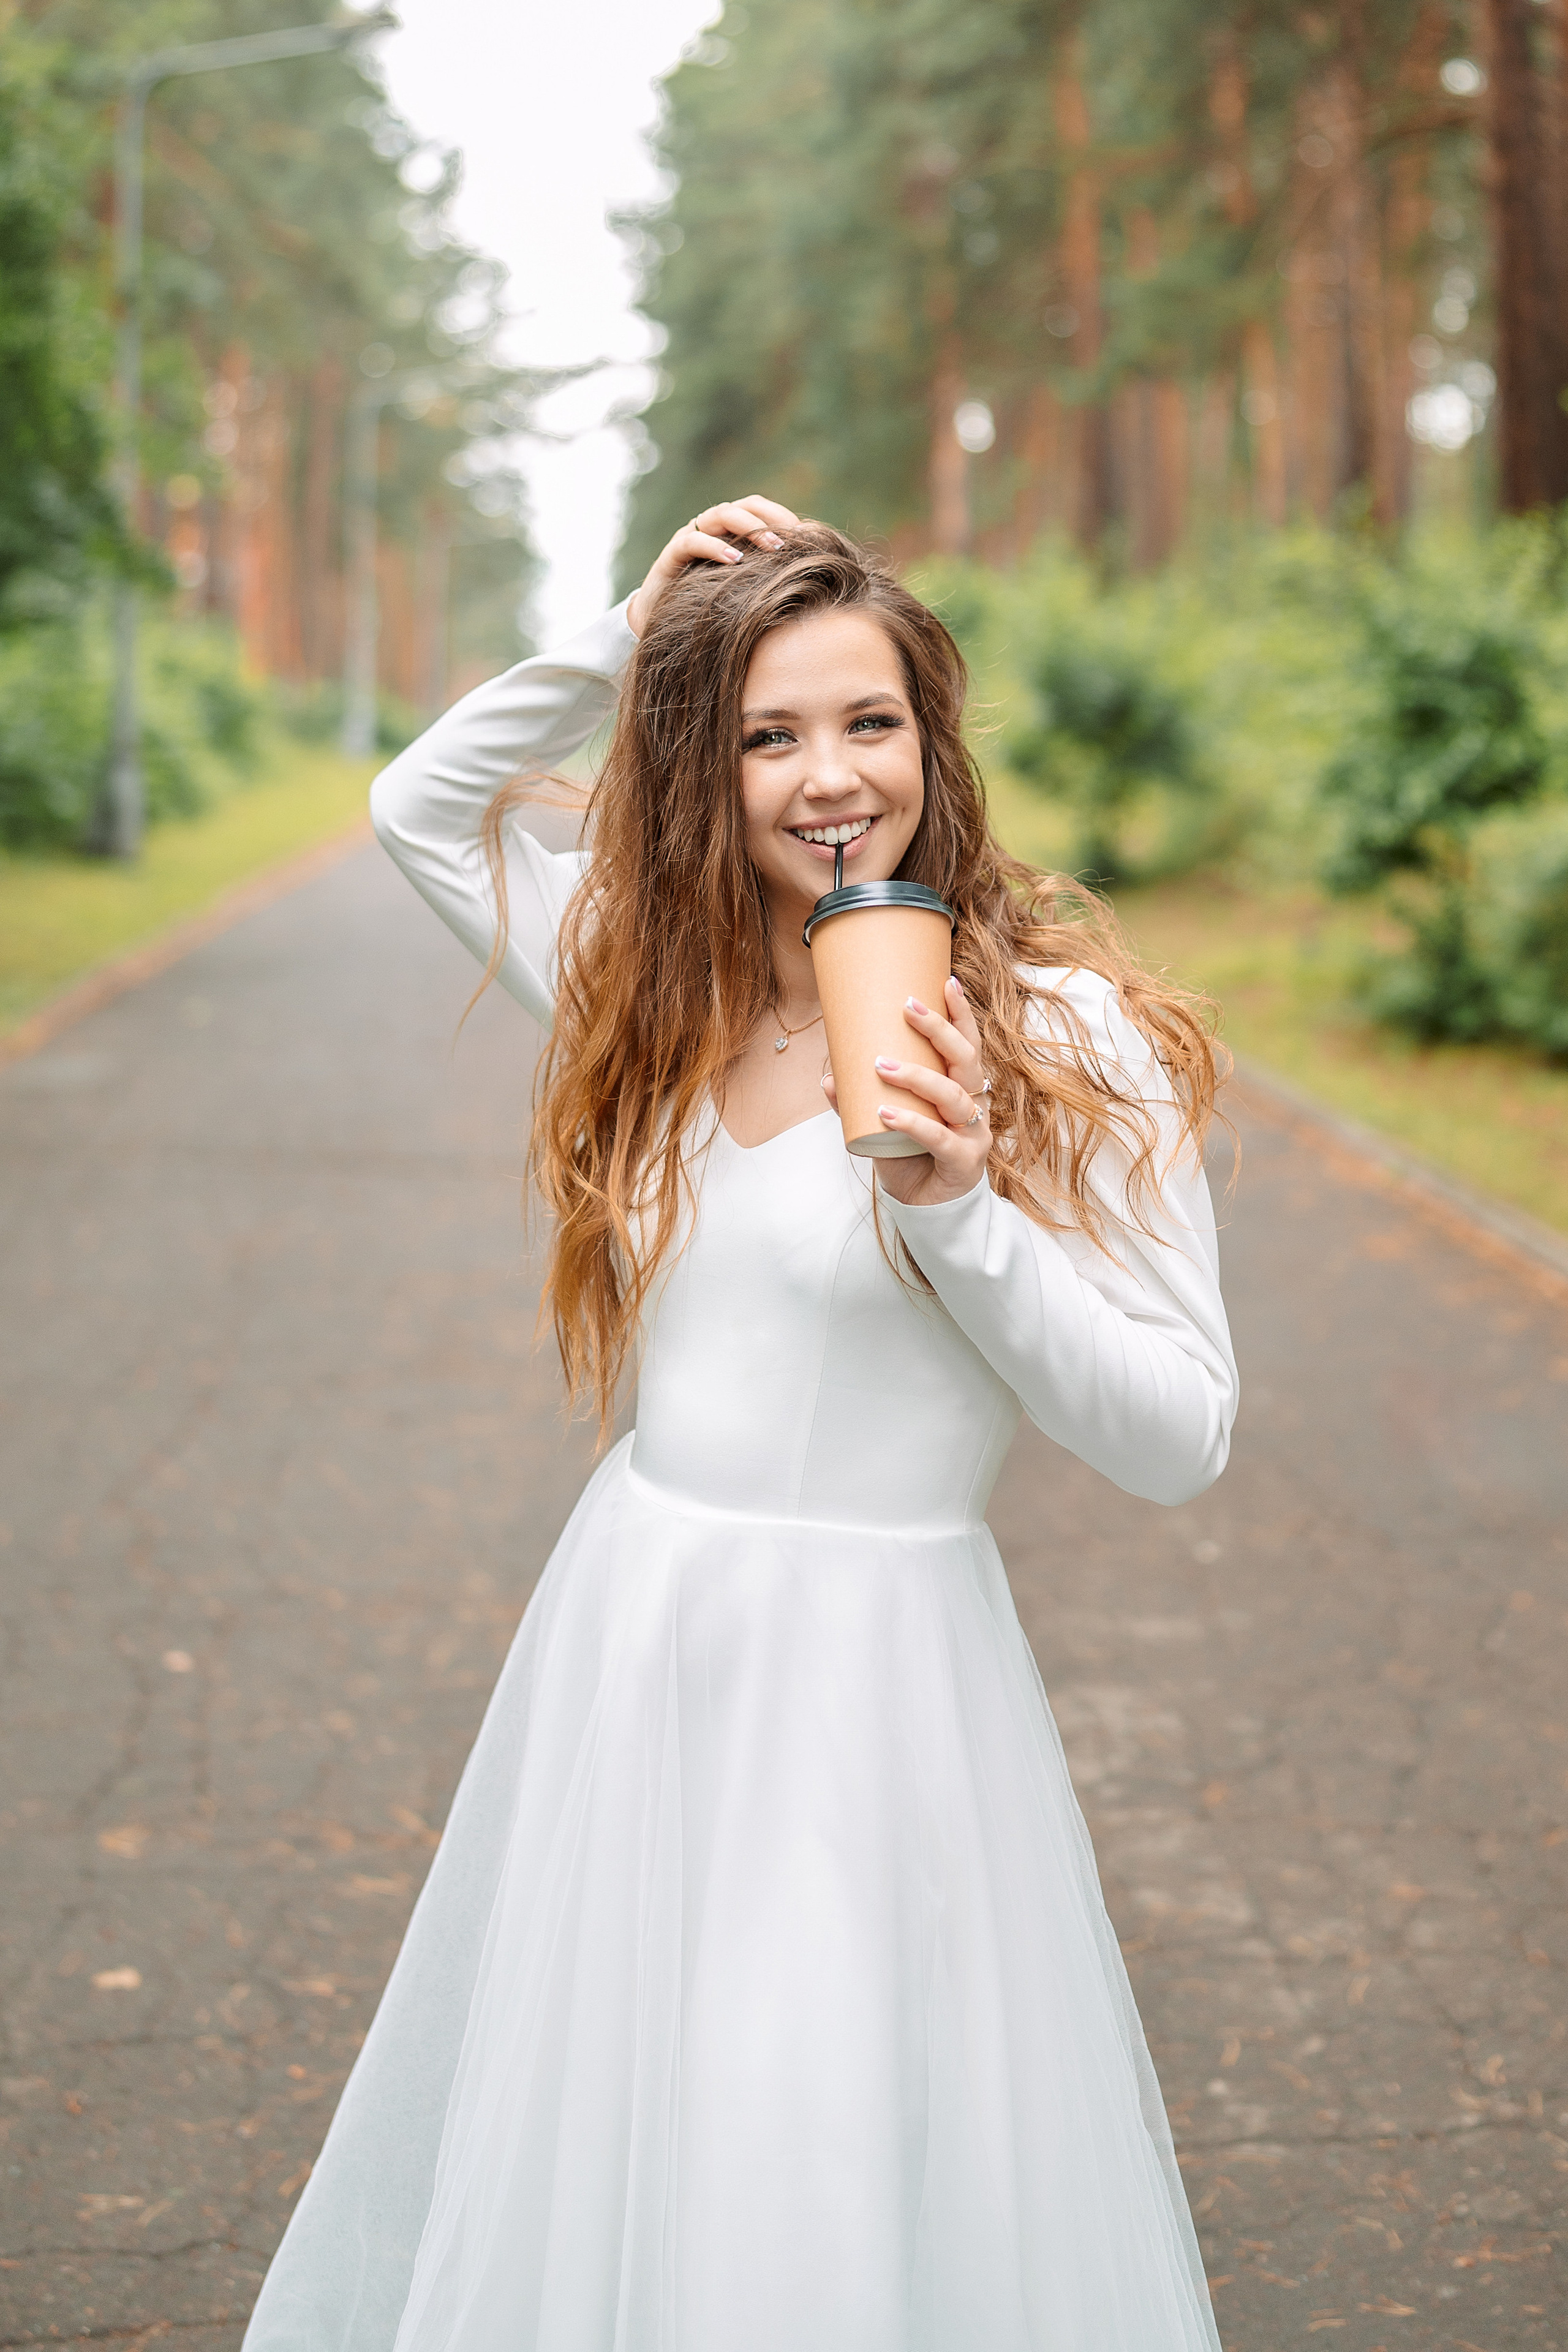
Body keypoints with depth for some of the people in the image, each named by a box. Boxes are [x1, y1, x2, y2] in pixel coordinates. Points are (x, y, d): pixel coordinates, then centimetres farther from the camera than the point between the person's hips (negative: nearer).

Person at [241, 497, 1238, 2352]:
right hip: (622, 1644, 6)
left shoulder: (1066, 1036, -11)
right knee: (568, 2194, 19)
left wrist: (961, 1209, -26)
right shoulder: (665, 994, 5)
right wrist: (629, 634, 3)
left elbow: (1182, 1436, -12)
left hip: (872, 1680, -5)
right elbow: (421, 805, 17)